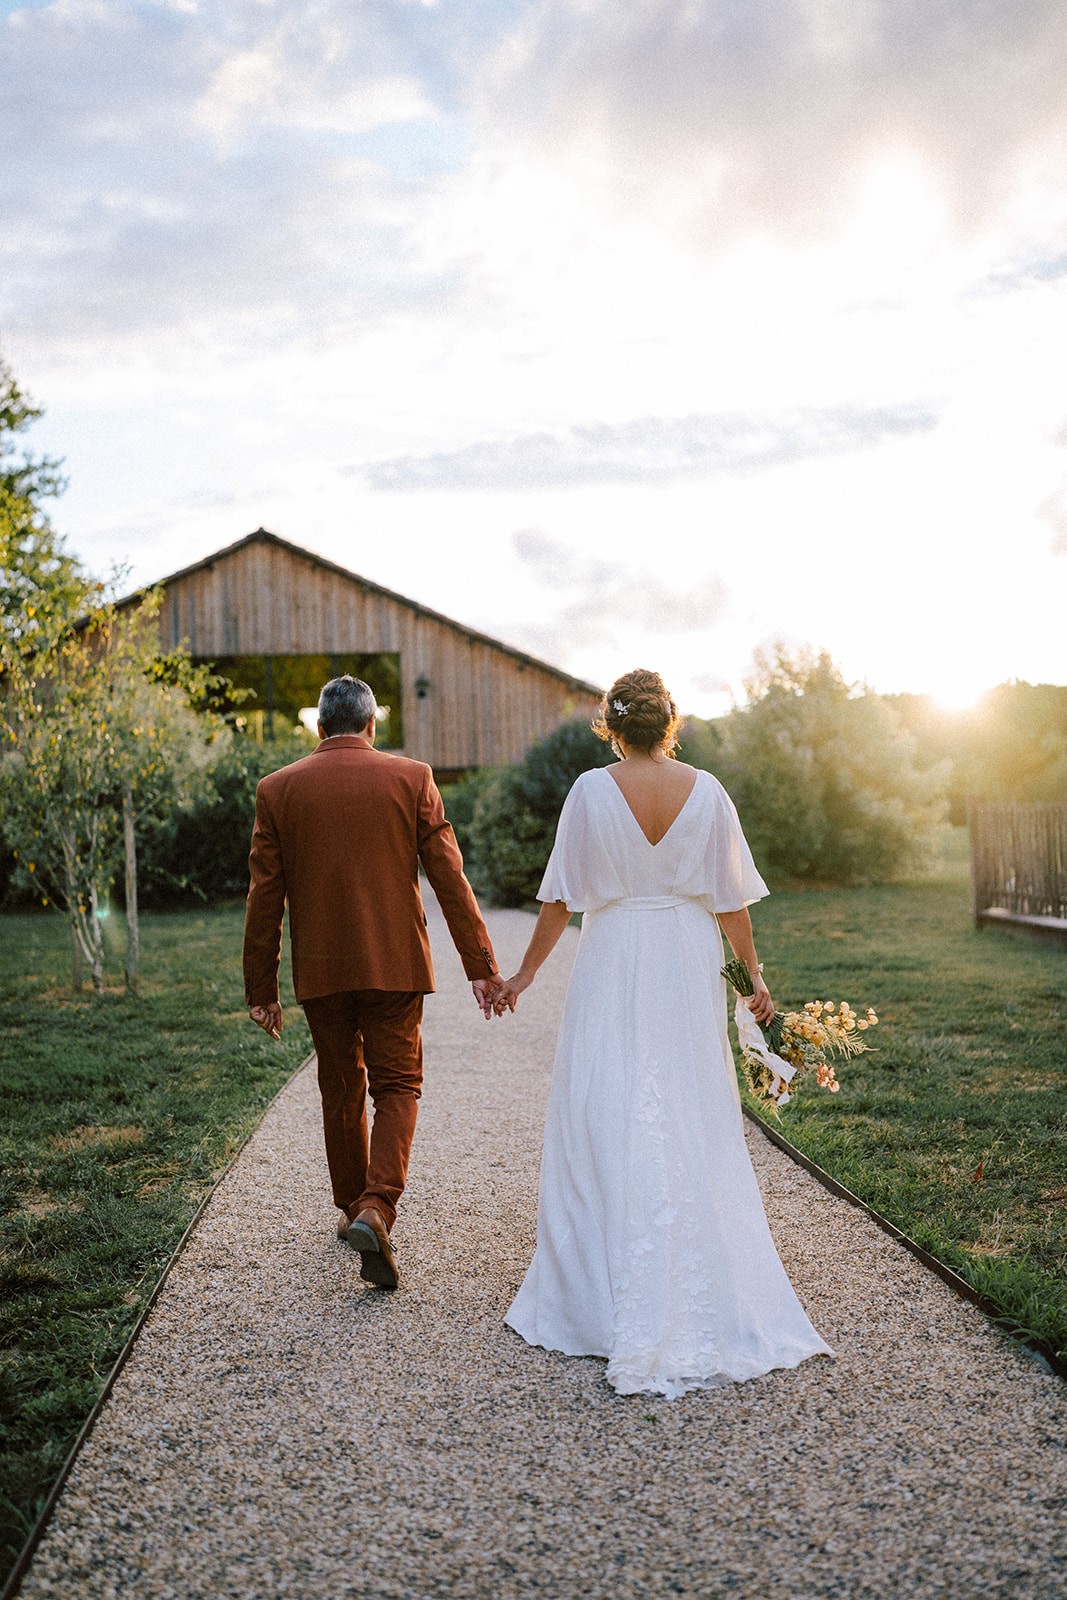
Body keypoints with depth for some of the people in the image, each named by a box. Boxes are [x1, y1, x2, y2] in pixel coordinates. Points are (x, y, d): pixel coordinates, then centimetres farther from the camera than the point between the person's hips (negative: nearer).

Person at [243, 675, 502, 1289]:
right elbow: (450, 877, -5)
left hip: (320, 968, 2)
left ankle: (352, 1208, 30)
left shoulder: (277, 789, 0)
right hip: (395, 963, -2)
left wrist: (261, 989, 8)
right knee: (396, 1088, 7)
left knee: (342, 1091, 17)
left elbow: (265, 897, 1)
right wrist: (482, 964, -2)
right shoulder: (411, 778, -3)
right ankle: (377, 1207, -12)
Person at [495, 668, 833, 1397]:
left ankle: (609, 1298, 10)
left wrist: (526, 973, 6)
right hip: (688, 971, 2)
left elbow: (561, 899, -5)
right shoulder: (706, 791, -2)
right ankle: (705, 1300, 18)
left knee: (607, 1130, 5)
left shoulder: (592, 791, -7)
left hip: (612, 968, -2)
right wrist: (754, 976, 13)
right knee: (695, 1127, 10)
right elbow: (731, 900, 1)